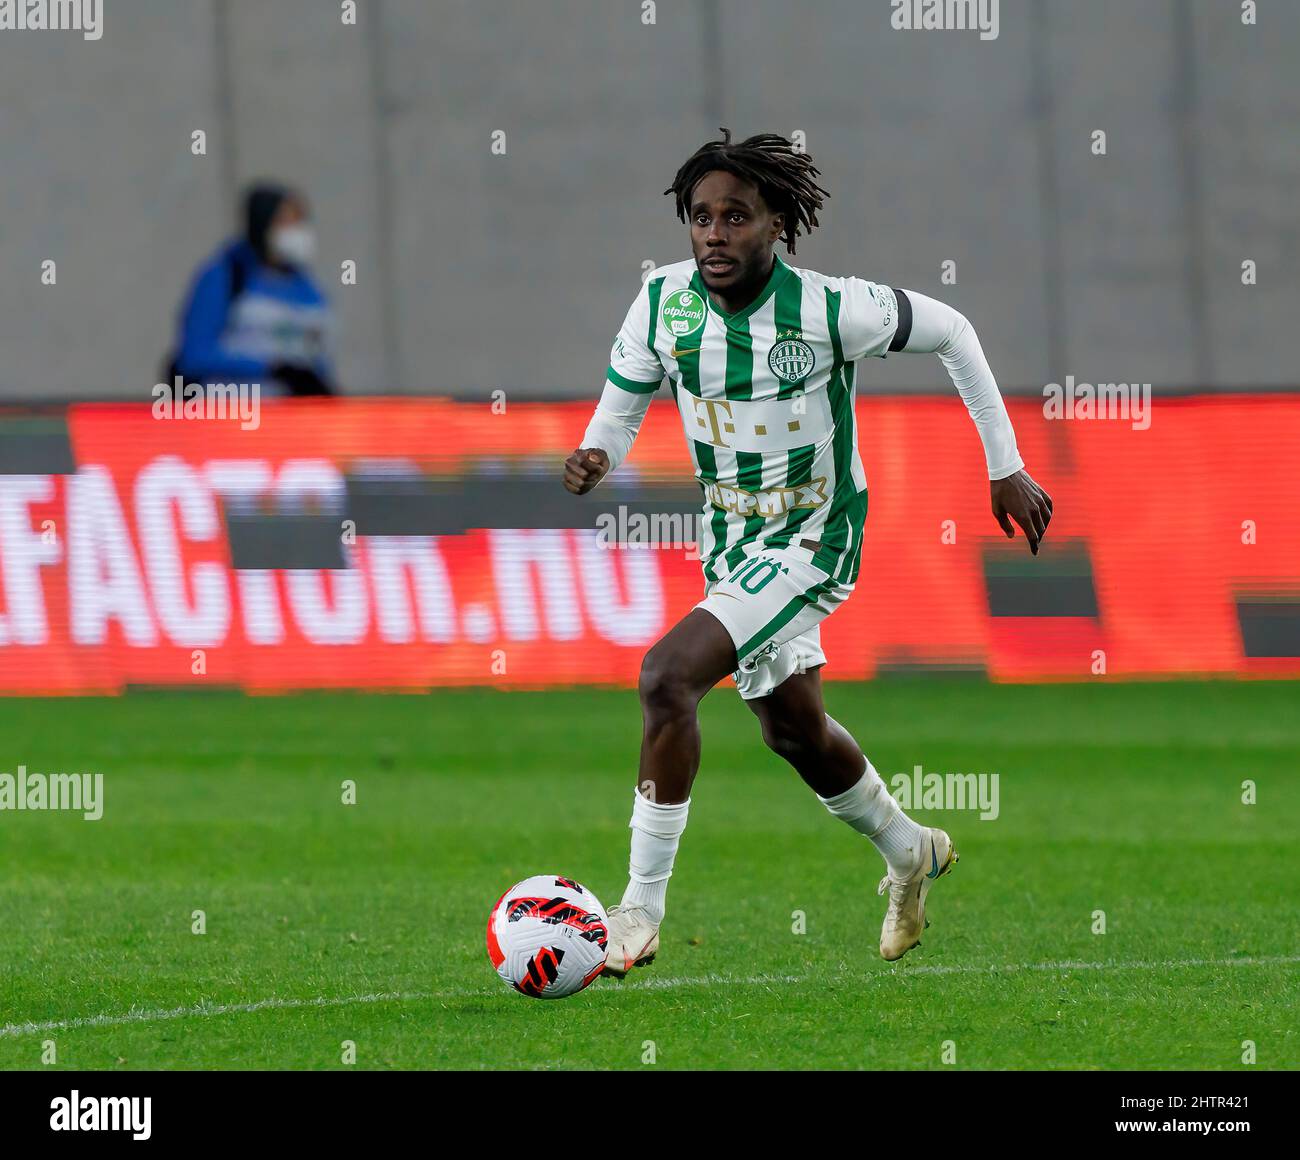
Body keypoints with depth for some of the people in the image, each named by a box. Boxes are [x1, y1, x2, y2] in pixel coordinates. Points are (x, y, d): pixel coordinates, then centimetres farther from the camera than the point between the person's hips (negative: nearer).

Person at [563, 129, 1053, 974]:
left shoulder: (830, 309, -23)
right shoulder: (663, 302, -11)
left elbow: (950, 330, -7)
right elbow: (624, 400, 5)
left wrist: (1005, 466, -2)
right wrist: (595, 455, -20)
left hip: (811, 543, -7)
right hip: (731, 538, 7)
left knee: (668, 679, -24)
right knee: (793, 727, 22)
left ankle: (641, 914, -17)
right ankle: (910, 854, 51)